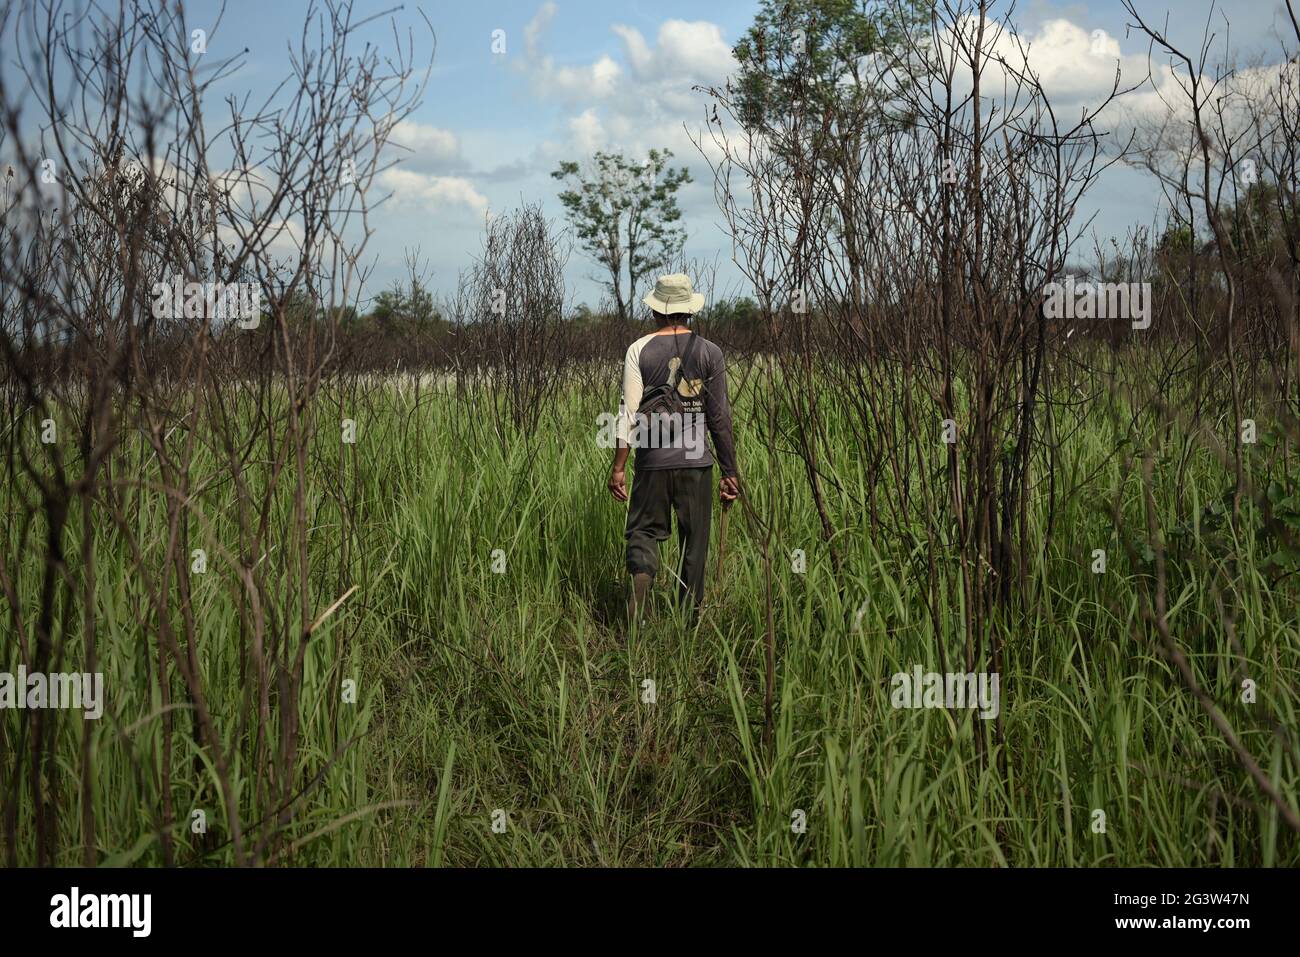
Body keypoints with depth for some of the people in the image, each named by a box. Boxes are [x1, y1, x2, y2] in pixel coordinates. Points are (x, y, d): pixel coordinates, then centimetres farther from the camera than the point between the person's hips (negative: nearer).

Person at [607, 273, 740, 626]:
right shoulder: (710, 352, 1)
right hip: (696, 462, 1)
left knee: (644, 529, 12)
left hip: (652, 460, 0)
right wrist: (729, 472, 7)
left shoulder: (639, 350, -1)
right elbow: (720, 417, 1)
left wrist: (618, 467, -1)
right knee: (695, 540, 10)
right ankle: (689, 617, 15)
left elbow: (629, 411, -5)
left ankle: (640, 576, -17)